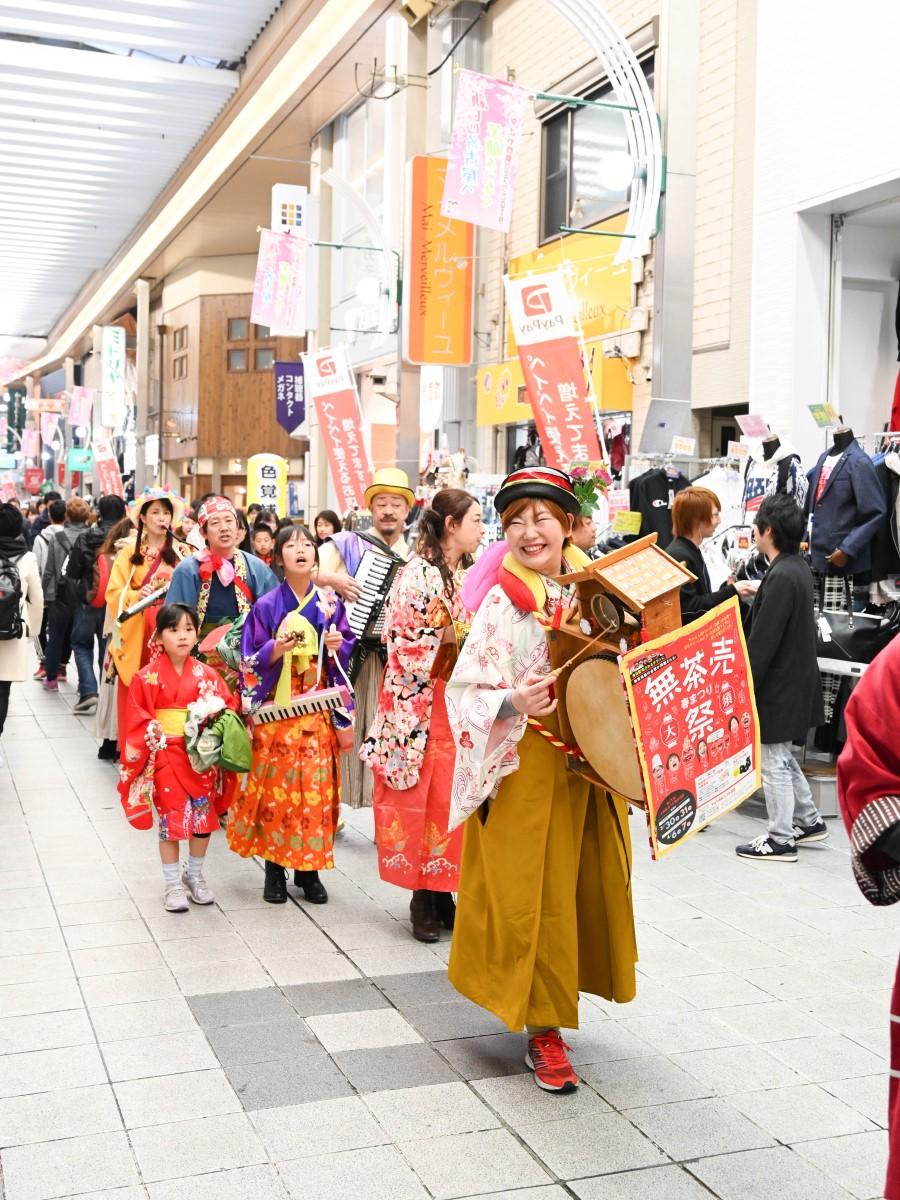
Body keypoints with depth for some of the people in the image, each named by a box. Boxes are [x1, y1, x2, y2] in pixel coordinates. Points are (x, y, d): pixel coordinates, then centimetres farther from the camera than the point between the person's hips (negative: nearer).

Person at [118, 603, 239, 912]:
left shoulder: (206, 674, 0)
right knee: (170, 819, 5)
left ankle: (194, 875, 30)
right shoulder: (147, 677, -8)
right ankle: (173, 884, 19)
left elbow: (228, 707, 4)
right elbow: (137, 721, -6)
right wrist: (155, 735, -15)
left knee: (204, 817, 10)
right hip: (165, 759, -3)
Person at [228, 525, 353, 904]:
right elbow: (253, 661, -2)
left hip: (318, 709, 2)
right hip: (277, 707, -2)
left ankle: (308, 869, 12)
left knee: (315, 786, 1)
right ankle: (274, 869, 11)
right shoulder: (267, 606, -1)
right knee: (276, 785, -1)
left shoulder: (331, 604, 6)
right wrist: (278, 648, -19)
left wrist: (339, 646, -10)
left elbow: (347, 656, 10)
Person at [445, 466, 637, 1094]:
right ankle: (543, 1027, 13)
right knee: (532, 895, 0)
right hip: (524, 770, -5)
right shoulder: (502, 605, -9)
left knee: (586, 884, 14)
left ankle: (558, 996, 35)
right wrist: (512, 704, -29)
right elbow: (466, 693, -11)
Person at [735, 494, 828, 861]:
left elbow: (763, 642, -23)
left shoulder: (781, 577, -23)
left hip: (778, 686, -10)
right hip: (795, 679, 10)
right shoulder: (798, 569, 7)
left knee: (773, 762, 2)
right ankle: (808, 820, 32)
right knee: (782, 756, 22)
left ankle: (780, 839, 11)